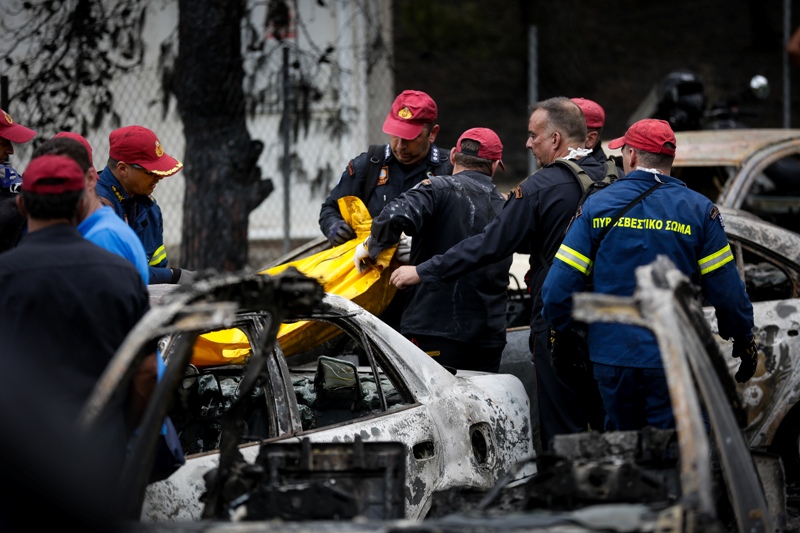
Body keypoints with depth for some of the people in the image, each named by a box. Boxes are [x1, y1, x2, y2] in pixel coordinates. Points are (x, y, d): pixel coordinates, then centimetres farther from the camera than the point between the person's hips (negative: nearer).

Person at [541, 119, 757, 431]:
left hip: (612, 356, 2)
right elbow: (726, 291, -3)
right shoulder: (698, 211, -2)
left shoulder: (597, 206, 1)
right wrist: (744, 343, 11)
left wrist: (558, 330, 13)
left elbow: (560, 285, -3)